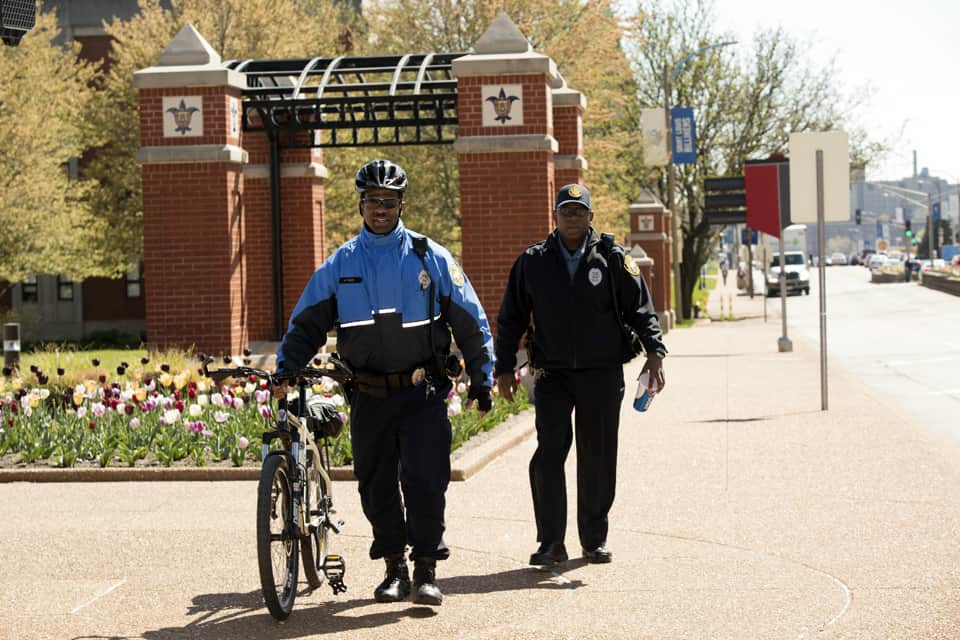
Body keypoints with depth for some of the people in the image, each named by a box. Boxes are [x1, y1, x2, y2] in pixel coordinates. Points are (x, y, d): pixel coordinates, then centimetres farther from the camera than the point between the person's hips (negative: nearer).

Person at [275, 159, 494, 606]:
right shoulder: (341, 263, 7)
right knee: (376, 485, 7)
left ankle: (426, 570, 2)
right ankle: (394, 569, 20)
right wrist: (285, 368, -1)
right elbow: (307, 322, 11)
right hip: (369, 396, 3)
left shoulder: (430, 258, 1)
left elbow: (470, 320, 5)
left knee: (424, 480, -10)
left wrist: (482, 377, 4)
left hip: (422, 392, -2)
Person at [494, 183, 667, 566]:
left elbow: (641, 309, 4)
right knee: (549, 453, -11)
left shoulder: (613, 259, 2)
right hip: (552, 375, 0)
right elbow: (511, 319, 12)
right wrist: (504, 368, 10)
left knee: (598, 458, 5)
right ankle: (551, 542, -4)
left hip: (603, 375, 0)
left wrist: (654, 352, -9)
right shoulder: (532, 263, 5)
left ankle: (595, 540, 19)